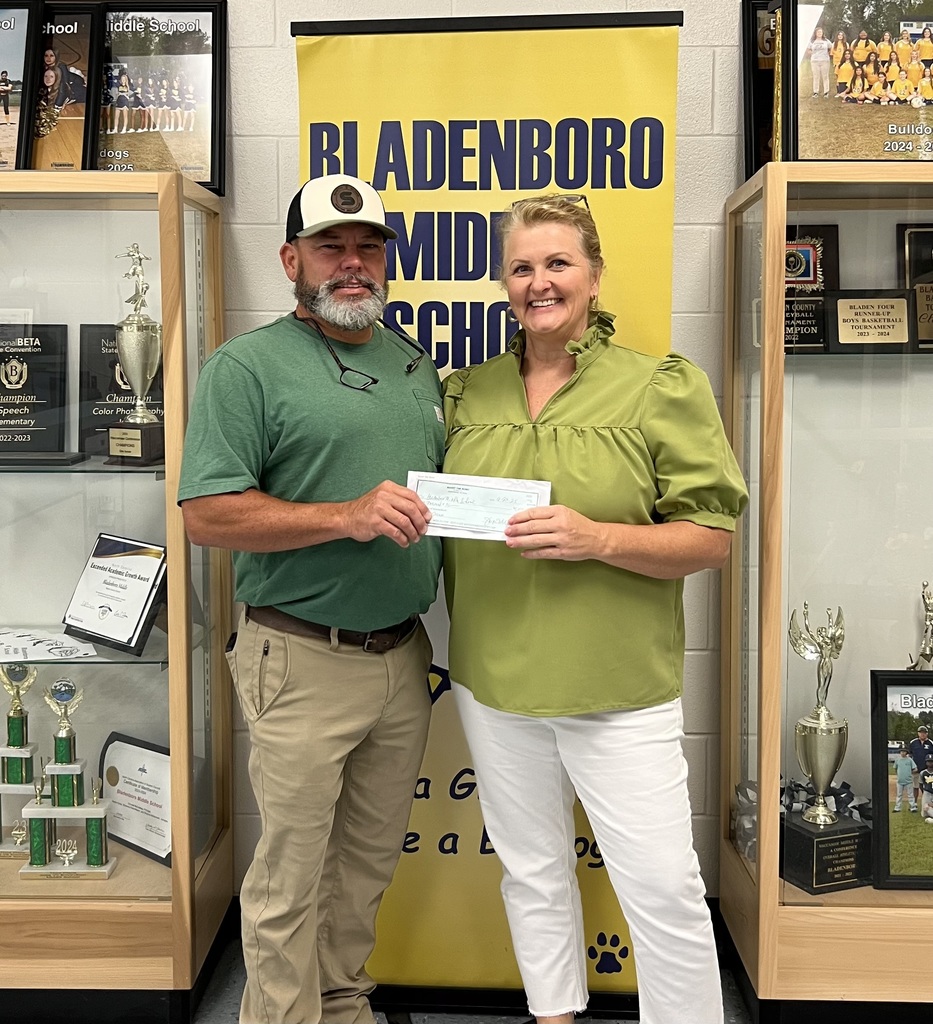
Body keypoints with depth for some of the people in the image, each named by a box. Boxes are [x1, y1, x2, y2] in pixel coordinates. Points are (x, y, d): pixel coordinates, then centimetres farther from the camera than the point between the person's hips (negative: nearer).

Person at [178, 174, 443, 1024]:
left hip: (403, 656, 7)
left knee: (370, 859, 20)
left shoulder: (415, 366, 13)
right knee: (292, 875, 5)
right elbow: (206, 514, -15)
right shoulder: (248, 365, -7)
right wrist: (346, 517, -23)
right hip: (304, 661, -6)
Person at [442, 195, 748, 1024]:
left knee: (662, 885, 1)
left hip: (618, 685, -4)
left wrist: (598, 538, -22)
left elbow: (712, 537, -8)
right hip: (494, 680, 4)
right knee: (531, 871, 19)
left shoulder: (663, 387, -6)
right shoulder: (467, 392, 7)